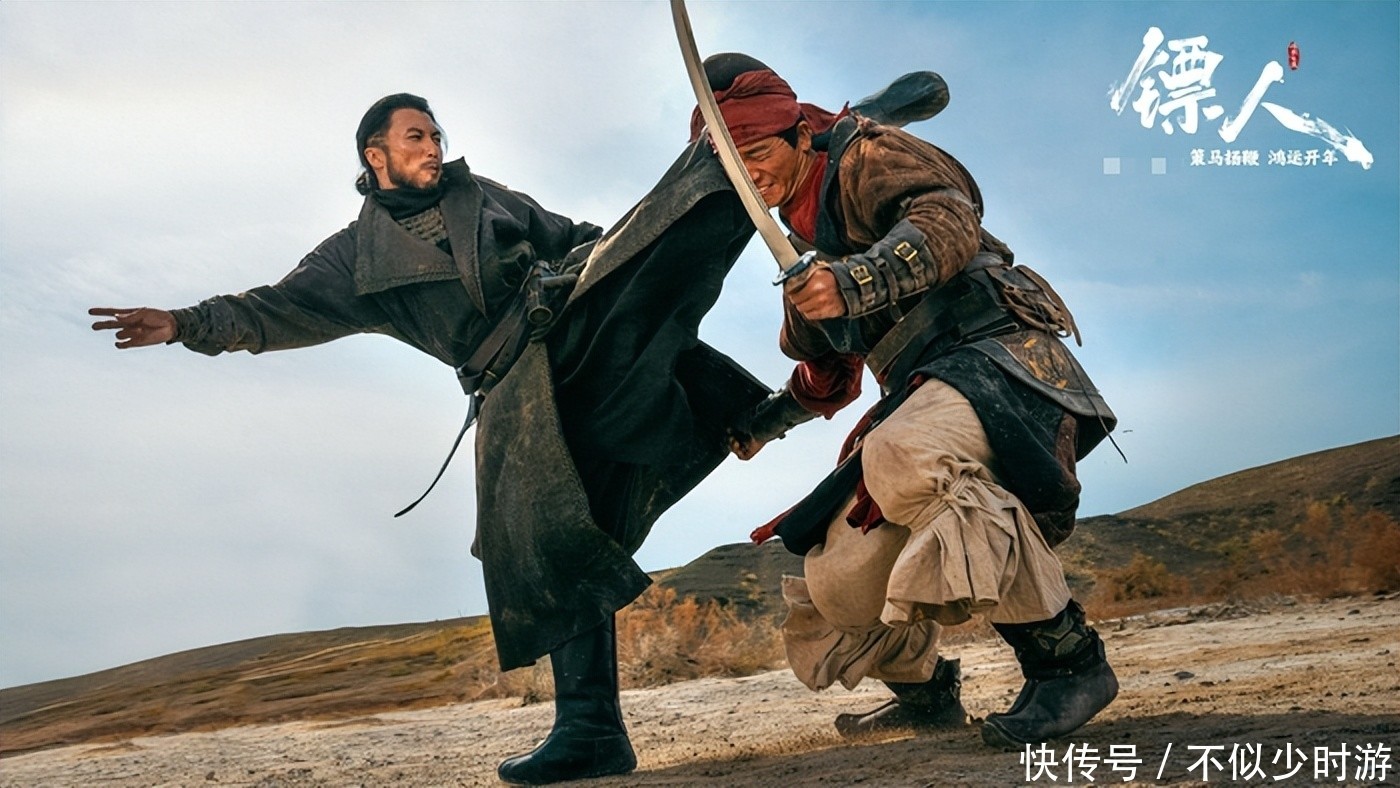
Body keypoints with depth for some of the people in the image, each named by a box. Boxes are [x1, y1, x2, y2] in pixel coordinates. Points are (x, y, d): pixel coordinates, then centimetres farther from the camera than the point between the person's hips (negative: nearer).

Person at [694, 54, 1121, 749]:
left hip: (998, 355, -8)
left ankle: (1068, 659, -28)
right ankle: (925, 691, 31)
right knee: (836, 583, 1)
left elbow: (949, 219, -22)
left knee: (906, 458, -40)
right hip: (924, 391, 9)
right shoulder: (804, 243, 25)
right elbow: (829, 374, 35)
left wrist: (855, 282, -35)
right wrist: (767, 420, 23)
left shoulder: (860, 157, 0)